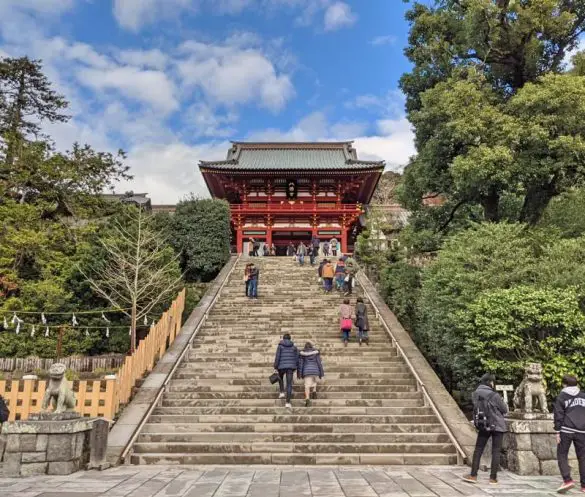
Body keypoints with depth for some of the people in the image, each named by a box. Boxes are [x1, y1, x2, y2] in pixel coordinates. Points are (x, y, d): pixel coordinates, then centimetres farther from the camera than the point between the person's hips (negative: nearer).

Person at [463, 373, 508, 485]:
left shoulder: (475, 394, -5)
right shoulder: (494, 396, -19)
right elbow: (505, 410, -7)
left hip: (482, 426, 4)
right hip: (497, 426, -3)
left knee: (478, 450, 10)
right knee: (496, 451, 7)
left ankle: (473, 475, 9)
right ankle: (493, 478, 10)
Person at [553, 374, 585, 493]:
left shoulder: (561, 397, 2)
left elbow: (558, 415, -4)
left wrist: (557, 432, -1)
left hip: (566, 430, -3)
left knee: (562, 455, 4)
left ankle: (567, 480, -10)